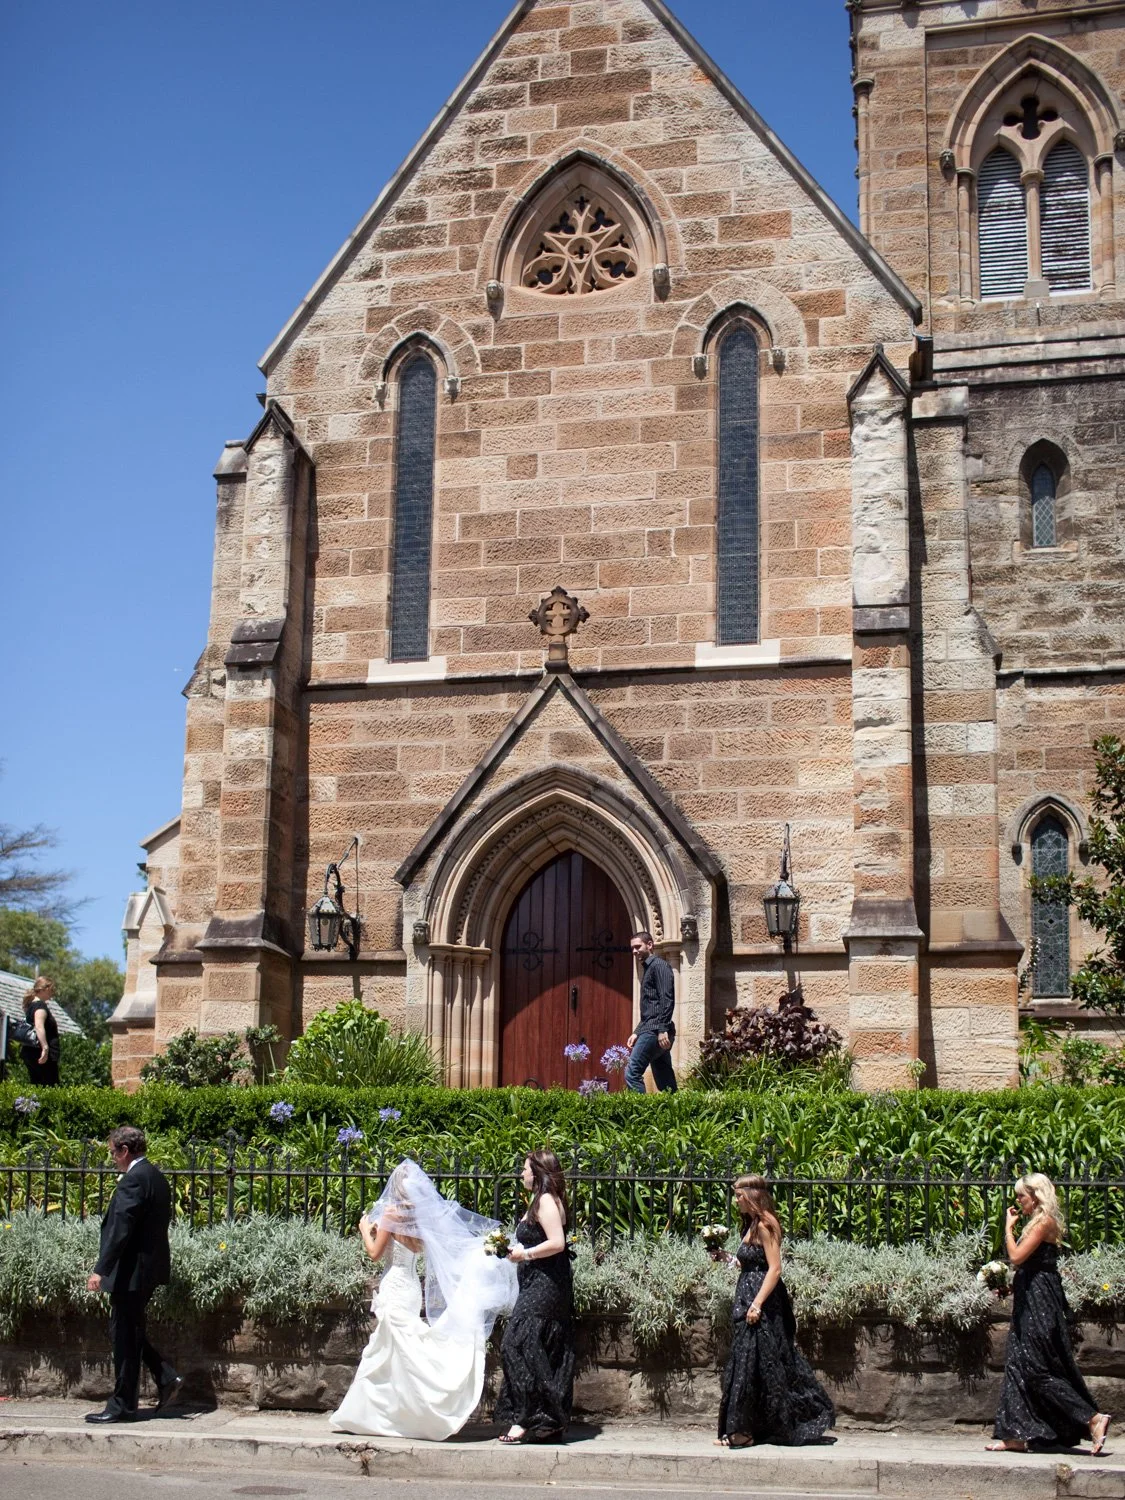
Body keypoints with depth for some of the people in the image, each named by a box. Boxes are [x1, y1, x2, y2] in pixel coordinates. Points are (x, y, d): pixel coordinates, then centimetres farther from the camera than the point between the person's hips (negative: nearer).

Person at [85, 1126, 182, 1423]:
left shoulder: (134, 1180, -18)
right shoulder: (156, 1177, 12)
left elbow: (121, 1229, -24)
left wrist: (101, 1270, -23)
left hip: (132, 1270, -10)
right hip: (150, 1267, 10)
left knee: (125, 1337, -1)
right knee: (131, 1332, 19)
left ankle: (122, 1407, 6)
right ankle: (166, 1378, 13)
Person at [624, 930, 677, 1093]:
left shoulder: (659, 965, -4)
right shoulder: (648, 968, 24)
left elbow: (667, 999, -16)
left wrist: (663, 1030, -23)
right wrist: (637, 1032, 21)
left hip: (655, 1031, -10)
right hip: (650, 1030, 10)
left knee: (632, 1072, -15)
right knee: (665, 1081, 7)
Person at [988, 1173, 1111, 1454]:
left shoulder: (1044, 1222, -13)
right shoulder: (1037, 1223, 17)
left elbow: (1016, 1257, -20)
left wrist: (1008, 1227, -9)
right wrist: (1010, 1286, 12)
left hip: (1040, 1303, -10)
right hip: (1029, 1303, 10)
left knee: (1036, 1369, -9)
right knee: (1018, 1365, 8)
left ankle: (1092, 1418, -8)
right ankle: (1017, 1436, 9)